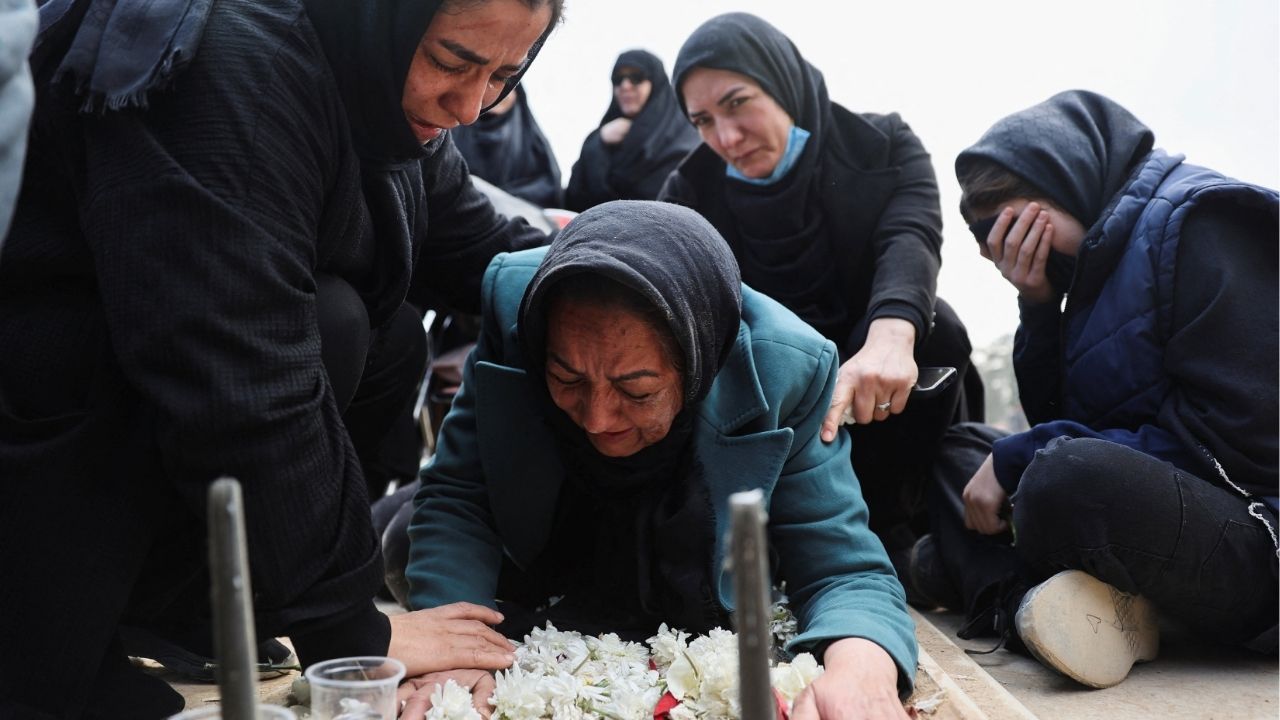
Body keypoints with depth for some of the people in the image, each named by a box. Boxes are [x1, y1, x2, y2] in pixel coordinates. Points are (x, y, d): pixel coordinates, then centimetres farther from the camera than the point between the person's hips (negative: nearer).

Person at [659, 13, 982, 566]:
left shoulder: (884, 146, -9)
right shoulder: (692, 190, -2)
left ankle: (885, 528, -17)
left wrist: (891, 334, -51)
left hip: (876, 397, -2)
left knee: (932, 329, -29)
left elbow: (911, 238, -29)